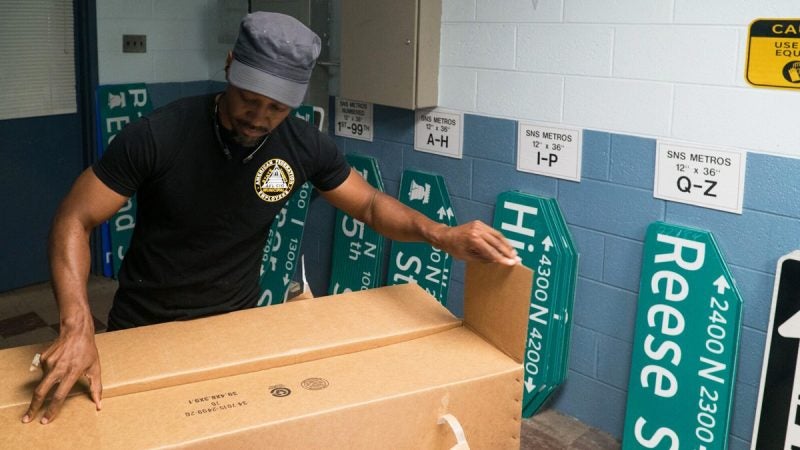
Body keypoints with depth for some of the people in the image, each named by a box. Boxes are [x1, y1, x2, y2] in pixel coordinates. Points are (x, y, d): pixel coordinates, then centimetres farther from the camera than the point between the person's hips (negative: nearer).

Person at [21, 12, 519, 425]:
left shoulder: (306, 147, -14)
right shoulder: (157, 137, -25)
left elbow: (370, 204, -1)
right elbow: (75, 221, -21)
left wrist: (443, 235, -21)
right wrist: (78, 326, -37)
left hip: (238, 324, 3)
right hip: (145, 328, -2)